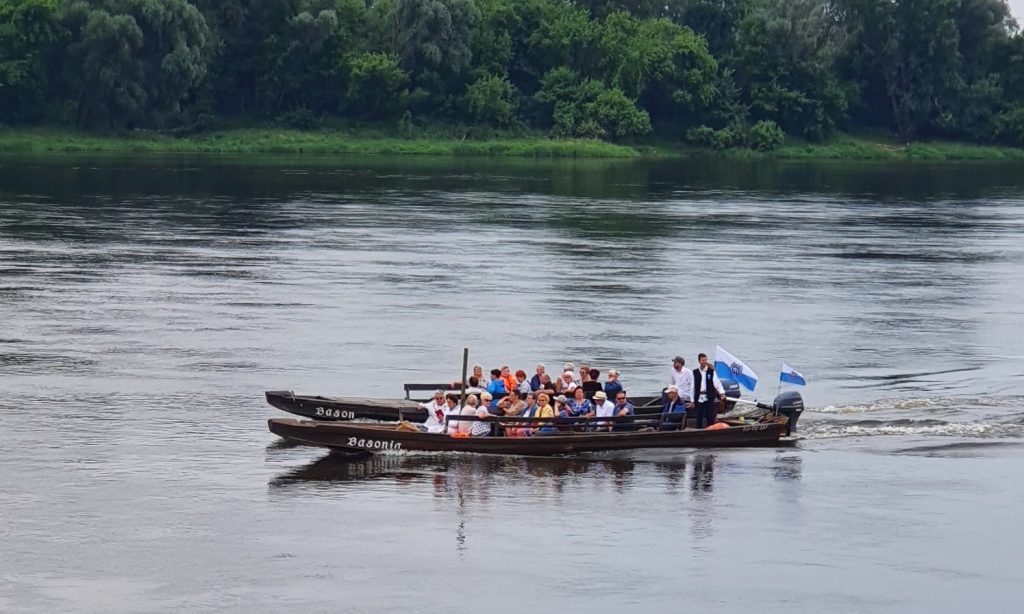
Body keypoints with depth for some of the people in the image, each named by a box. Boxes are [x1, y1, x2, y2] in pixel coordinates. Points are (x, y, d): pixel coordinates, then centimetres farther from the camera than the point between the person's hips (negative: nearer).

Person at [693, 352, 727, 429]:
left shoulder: (711, 371, 1)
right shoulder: (695, 372, 6)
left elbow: (717, 383, -4)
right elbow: (693, 387, 8)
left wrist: (722, 392, -20)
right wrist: (692, 400, 6)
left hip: (709, 399, -2)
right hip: (699, 399, 2)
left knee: (710, 418, -1)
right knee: (699, 419, 6)